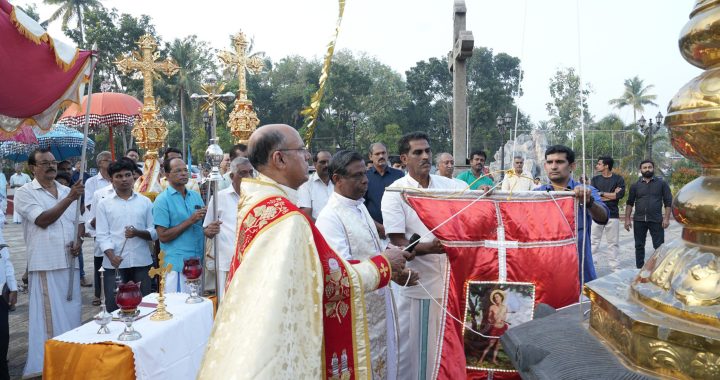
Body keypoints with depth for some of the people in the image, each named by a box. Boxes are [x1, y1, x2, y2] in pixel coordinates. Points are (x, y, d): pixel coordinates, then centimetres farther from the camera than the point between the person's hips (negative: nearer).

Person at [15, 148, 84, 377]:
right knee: (49, 314, -1)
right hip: (45, 263, -5)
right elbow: (42, 220, -16)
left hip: (69, 262, 5)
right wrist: (69, 199, -21)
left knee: (71, 311, 12)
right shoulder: (25, 192, -3)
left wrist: (78, 241, -2)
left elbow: (79, 222, 18)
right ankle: (47, 363, 8)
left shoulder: (66, 191, 13)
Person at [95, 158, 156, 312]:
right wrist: (112, 256, -17)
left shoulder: (145, 202, 10)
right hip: (115, 264, -1)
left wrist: (137, 233, -12)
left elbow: (154, 232, 7)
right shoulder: (104, 204, 7)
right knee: (114, 307, -2)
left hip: (141, 262, 1)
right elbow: (102, 235, -1)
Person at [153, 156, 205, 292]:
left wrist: (206, 216, -5)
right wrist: (190, 221, -16)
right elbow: (163, 236, -11)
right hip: (177, 265, -5)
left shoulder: (196, 195, 10)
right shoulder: (162, 200, -5)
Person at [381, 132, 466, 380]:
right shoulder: (395, 192, -7)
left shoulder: (450, 186, 3)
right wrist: (428, 247, -30)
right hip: (418, 284, -3)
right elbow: (398, 244, -13)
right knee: (416, 349, 8)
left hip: (452, 279, 4)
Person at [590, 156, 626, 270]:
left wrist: (601, 194, -5)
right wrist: (611, 195, -6)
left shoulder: (618, 179, 4)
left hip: (612, 215, -1)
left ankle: (615, 268, 14)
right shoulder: (595, 179, 10)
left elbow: (619, 194, -11)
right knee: (593, 241, -1)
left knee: (613, 243, 5)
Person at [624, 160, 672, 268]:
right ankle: (639, 268, 18)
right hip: (639, 220, 2)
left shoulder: (661, 183, 4)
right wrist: (627, 219, 2)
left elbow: (668, 202, 1)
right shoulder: (635, 185, 8)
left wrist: (666, 218, -7)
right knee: (639, 246, 8)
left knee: (659, 246, 0)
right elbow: (630, 203, 9)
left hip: (656, 220, -2)